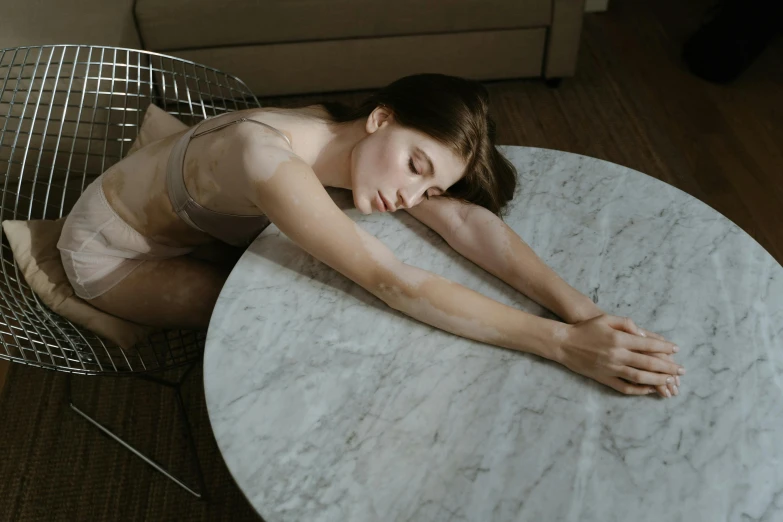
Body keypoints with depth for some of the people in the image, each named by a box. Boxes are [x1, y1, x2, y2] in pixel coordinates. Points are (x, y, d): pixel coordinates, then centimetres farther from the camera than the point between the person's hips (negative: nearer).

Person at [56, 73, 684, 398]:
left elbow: (464, 219, -30)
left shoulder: (341, 130, -20)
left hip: (183, 215, 6)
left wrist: (580, 306, -41)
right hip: (109, 249, -6)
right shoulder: (268, 156, -43)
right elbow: (395, 283, -48)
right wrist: (563, 343, -49)